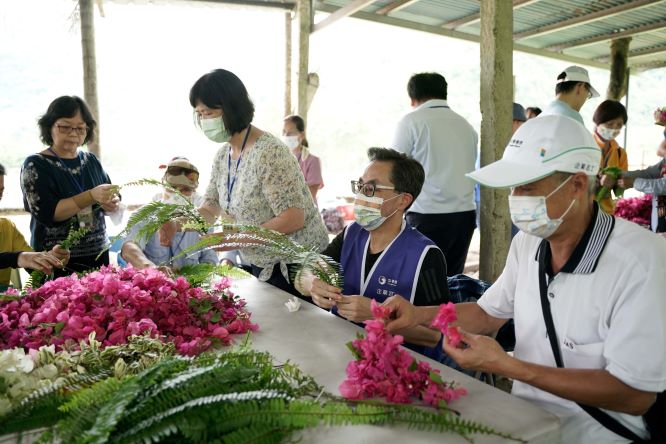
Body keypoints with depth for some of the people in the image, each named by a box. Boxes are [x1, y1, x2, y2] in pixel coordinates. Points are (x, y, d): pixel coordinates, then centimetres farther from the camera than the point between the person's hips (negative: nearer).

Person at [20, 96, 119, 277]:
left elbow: (112, 199, 9)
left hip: (98, 255, 4)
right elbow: (47, 213, -18)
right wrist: (91, 196, -28)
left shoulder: (91, 161, 7)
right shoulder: (35, 165, -7)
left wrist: (112, 203, -14)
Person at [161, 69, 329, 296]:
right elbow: (210, 209, 10)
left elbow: (293, 219, -25)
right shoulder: (223, 154, 4)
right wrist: (177, 225, -9)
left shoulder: (269, 152, -22)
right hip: (262, 267, 8)